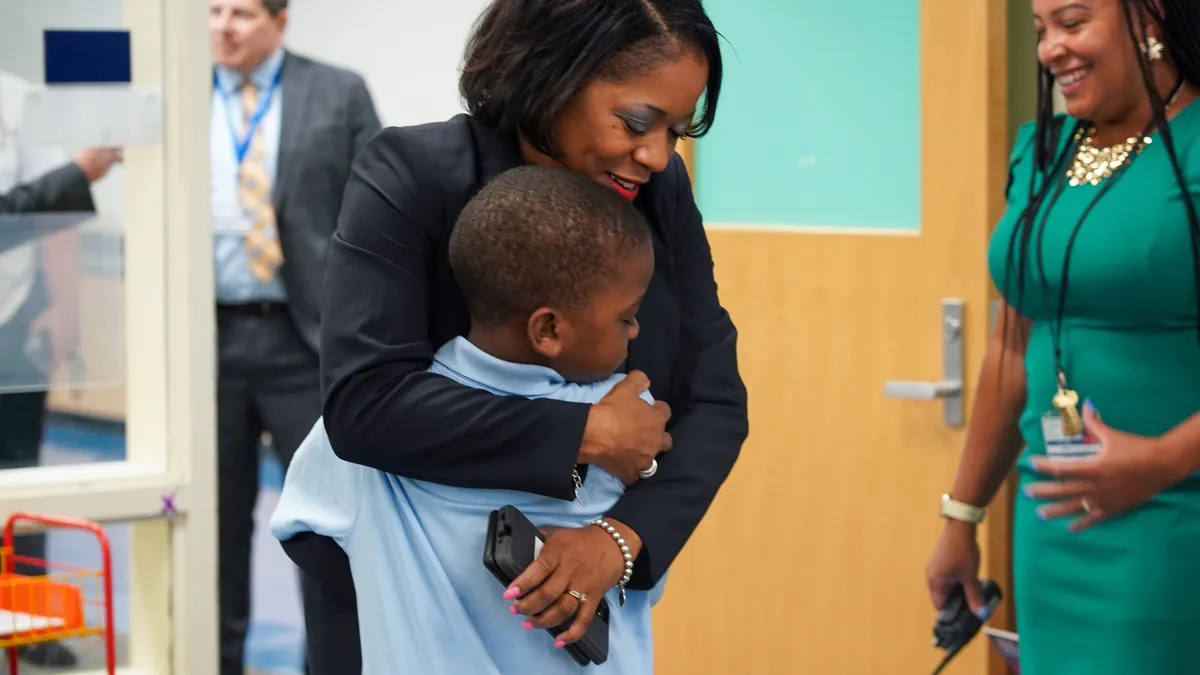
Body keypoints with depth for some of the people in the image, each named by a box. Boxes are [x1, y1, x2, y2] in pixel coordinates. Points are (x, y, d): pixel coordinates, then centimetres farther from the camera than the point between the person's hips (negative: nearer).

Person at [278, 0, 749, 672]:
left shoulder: (662, 193, -8)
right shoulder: (411, 178, -20)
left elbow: (715, 398, -9)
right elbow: (362, 402, -30)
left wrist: (625, 535, -28)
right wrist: (586, 436, -29)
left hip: (572, 589, 4)